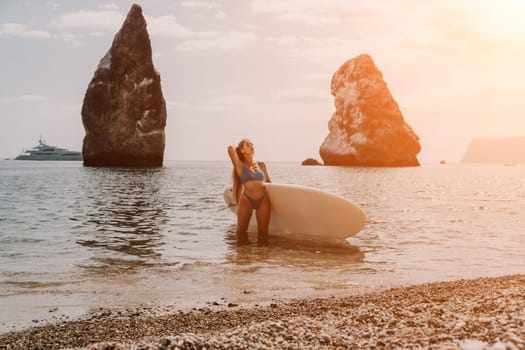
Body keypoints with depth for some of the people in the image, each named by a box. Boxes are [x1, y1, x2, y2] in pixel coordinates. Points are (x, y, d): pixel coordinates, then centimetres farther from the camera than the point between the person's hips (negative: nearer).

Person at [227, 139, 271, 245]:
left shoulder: (262, 165, 15)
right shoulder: (240, 166, 3)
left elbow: (268, 181, 26)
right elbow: (230, 148, -7)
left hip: (263, 200, 3)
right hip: (246, 200, -3)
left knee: (263, 232, 0)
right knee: (241, 230, 3)